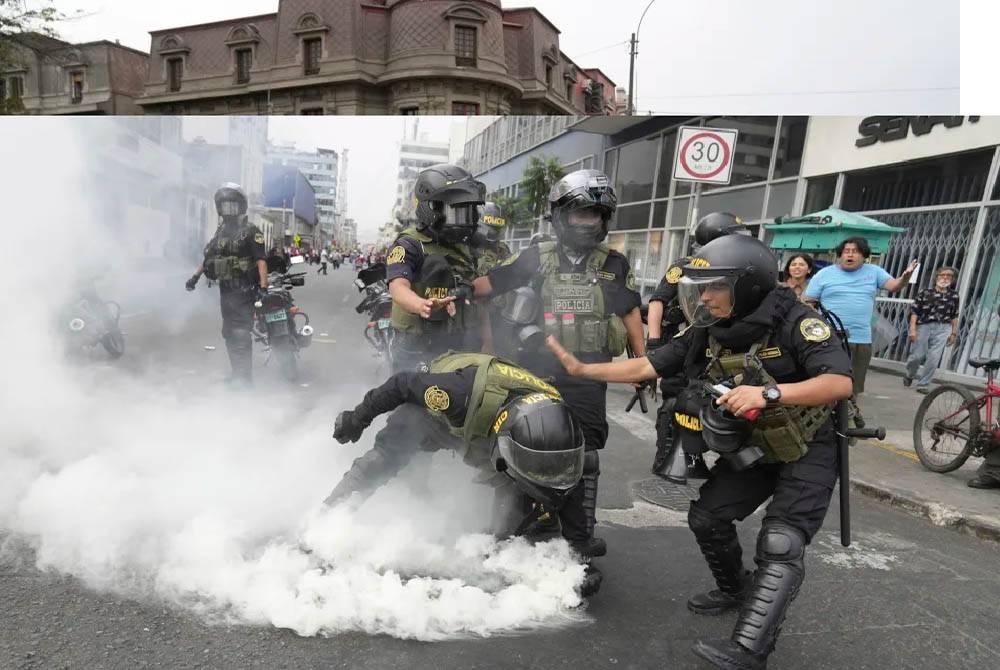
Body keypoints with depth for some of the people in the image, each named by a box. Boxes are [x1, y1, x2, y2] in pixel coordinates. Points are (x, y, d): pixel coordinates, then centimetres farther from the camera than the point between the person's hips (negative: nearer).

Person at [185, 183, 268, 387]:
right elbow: (209, 256, 25)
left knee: (241, 335, -9)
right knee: (229, 334, 13)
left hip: (243, 292, -8)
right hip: (225, 290, 8)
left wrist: (263, 287, -26)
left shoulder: (251, 231, -7)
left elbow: (261, 261, -16)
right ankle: (237, 374, 24)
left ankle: (245, 378, -3)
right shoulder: (221, 230, 16)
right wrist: (196, 276, 20)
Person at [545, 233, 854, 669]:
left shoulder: (794, 322, -26)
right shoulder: (706, 334, -10)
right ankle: (736, 589, 33)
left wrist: (769, 394, -47)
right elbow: (646, 367, -8)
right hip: (751, 449, 6)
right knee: (706, 517, 8)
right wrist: (581, 369, -14)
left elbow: (840, 382, -34)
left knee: (780, 546, -15)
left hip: (808, 450, -6)